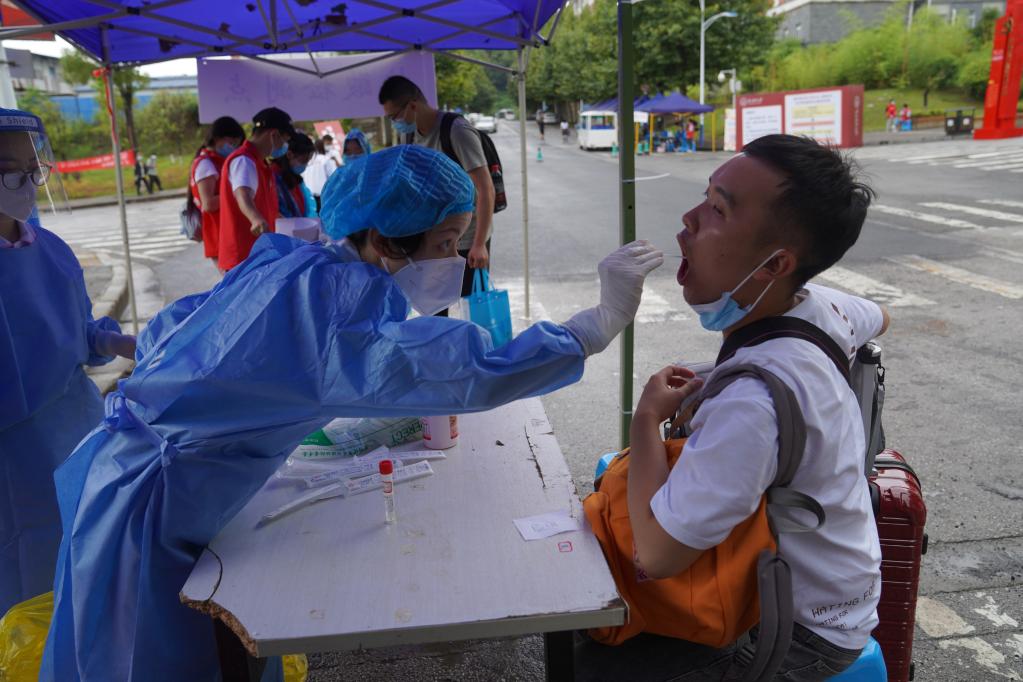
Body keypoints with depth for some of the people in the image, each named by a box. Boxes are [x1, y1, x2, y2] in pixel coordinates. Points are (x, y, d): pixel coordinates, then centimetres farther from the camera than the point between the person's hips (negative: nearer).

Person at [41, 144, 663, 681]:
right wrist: (601, 323, -34)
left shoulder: (288, 264, 3)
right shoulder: (334, 290, -26)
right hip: (143, 509, -9)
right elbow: (466, 371, -42)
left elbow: (163, 333, 13)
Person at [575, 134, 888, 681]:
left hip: (803, 632, -8)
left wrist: (648, 417, -20)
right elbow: (879, 318, 16)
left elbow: (656, 555, -32)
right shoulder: (822, 304, -11)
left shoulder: (754, 402, -39)